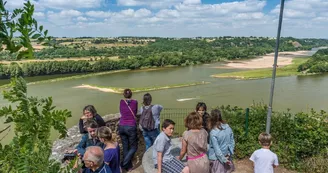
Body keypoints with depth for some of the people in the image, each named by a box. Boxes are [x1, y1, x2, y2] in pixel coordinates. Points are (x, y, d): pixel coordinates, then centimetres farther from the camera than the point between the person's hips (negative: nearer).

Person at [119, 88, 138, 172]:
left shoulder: (121, 102, 2)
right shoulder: (135, 102, -2)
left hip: (122, 127, 3)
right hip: (131, 127, -3)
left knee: (125, 147, 13)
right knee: (133, 147, 11)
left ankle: (129, 166, 19)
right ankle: (123, 164, -1)